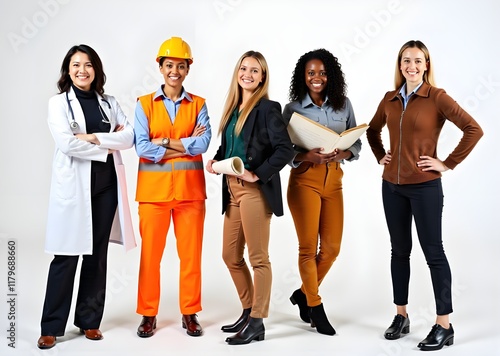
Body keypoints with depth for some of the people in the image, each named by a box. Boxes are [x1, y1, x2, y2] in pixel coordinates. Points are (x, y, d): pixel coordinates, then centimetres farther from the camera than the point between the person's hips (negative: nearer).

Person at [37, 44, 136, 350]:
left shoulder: (109, 103, 12)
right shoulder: (59, 103, 2)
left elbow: (129, 137, -1)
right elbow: (67, 143, -13)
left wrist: (94, 137, -12)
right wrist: (107, 146, -8)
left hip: (106, 185, 4)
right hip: (73, 185, -4)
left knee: (98, 254, 8)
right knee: (67, 256, -3)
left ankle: (89, 320, 20)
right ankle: (52, 327, 7)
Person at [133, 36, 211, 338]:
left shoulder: (198, 105, 7)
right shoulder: (145, 104, 4)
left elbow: (204, 144, -9)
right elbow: (141, 147, -9)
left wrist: (164, 142, -12)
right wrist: (185, 146, -11)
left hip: (190, 188, 1)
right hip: (154, 188, -1)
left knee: (191, 254, 6)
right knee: (150, 254, 4)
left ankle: (190, 313, 19)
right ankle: (148, 314, 18)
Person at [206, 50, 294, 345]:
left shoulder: (267, 108, -8)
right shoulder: (233, 108, 14)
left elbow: (285, 149, -16)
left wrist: (258, 174, -18)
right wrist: (216, 161, 3)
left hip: (255, 190, -8)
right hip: (232, 190, 8)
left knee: (258, 258, 0)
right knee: (231, 256, 14)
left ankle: (257, 323, 11)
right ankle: (249, 312, 30)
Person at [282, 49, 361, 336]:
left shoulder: (344, 105, 5)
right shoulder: (293, 108, -2)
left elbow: (356, 144, 7)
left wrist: (342, 153, -14)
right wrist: (307, 156, -20)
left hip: (334, 179, 3)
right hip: (305, 179, -3)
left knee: (332, 247, 5)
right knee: (309, 246, 1)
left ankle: (304, 293, 28)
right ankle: (315, 306, 17)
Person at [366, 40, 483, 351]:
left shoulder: (437, 97, -8)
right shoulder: (390, 99, 7)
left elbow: (474, 129, -13)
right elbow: (373, 130, 25)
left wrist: (449, 163, -12)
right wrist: (380, 156, 11)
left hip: (425, 186, -5)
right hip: (392, 185, 5)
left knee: (433, 252, 0)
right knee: (399, 251, 12)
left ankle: (444, 326, 9)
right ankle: (401, 316, 24)